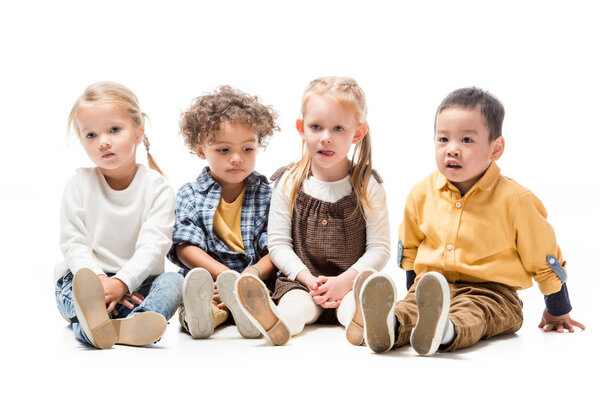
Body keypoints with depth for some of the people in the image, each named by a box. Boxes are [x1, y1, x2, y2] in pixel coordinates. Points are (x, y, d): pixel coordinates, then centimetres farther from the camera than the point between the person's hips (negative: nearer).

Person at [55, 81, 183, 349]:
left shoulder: (156, 188, 0)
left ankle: (130, 327, -55)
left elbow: (153, 246, -11)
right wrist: (97, 280, -22)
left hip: (137, 283, 0)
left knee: (172, 282, -28)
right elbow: (73, 244, -2)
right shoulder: (79, 185, 5)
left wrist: (120, 283, -28)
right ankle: (91, 326, -62)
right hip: (86, 276, 0)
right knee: (70, 287, -31)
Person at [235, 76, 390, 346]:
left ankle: (360, 321, -66)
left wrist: (345, 280, -15)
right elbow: (278, 243, 4)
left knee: (356, 299, -34)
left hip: (350, 283, 0)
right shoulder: (289, 183, 6)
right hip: (301, 280, 1)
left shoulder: (367, 186, 3)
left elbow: (379, 247, 0)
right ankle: (276, 324, -63)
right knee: (296, 302, -32)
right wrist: (307, 278, -12)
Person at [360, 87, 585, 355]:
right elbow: (409, 247, 23)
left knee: (470, 315, -37)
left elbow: (544, 258, 5)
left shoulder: (514, 200, -5)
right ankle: (388, 327, -60)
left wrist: (557, 312, 14)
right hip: (431, 287, 4)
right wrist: (416, 296, 23)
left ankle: (443, 331, -67)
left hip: (491, 292, -3)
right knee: (410, 308, -30)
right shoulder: (422, 193, 6)